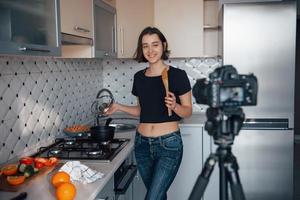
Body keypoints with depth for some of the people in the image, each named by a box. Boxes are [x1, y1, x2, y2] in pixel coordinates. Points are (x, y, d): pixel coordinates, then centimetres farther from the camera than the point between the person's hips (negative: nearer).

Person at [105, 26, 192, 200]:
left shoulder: (177, 75, -9)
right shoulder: (139, 77, 6)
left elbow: (188, 111, -4)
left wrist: (174, 106, -23)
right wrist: (119, 107, 7)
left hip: (169, 144, -5)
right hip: (143, 143, 5)